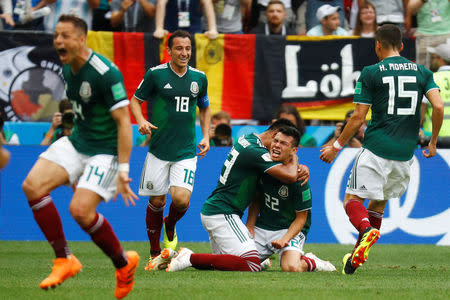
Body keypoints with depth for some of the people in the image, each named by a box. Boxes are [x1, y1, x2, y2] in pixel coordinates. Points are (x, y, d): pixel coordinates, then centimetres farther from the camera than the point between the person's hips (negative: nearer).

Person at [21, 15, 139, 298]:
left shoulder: (105, 73, -21)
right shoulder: (68, 69, 6)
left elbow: (123, 121, -21)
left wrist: (123, 171, -25)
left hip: (105, 150, -8)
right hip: (76, 142, 8)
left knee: (80, 209, -22)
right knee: (33, 185, -11)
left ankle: (124, 264, 3)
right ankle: (64, 260, -1)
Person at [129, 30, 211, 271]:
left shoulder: (199, 78, 6)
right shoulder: (155, 74, -4)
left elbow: (204, 107, 23)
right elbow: (135, 100, 6)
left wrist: (206, 136, 11)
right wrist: (141, 121, -13)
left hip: (186, 151, 1)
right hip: (159, 149, -1)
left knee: (181, 199, -15)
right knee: (156, 201, 2)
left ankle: (170, 227, 20)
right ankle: (155, 253, 20)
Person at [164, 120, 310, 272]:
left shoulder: (247, 138, 12)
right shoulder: (255, 151, -18)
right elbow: (290, 176, -24)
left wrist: (300, 168, 7)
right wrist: (294, 159, -1)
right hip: (223, 214, -11)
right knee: (252, 265, -19)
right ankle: (192, 259, -16)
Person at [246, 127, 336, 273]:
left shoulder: (298, 179, -19)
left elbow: (301, 218, -12)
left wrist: (285, 239, -26)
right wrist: (249, 228, 2)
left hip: (290, 229, -5)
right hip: (262, 227, 5)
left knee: (292, 268, -32)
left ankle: (309, 262, 5)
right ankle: (264, 260, 24)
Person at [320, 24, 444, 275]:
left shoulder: (371, 73, -1)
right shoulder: (422, 72, 9)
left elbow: (358, 117, -3)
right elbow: (438, 106, -4)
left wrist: (336, 147, 8)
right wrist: (433, 142, 9)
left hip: (376, 149, -4)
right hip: (406, 152, 4)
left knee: (353, 199, 1)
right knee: (380, 201, 20)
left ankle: (367, 230, -31)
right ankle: (358, 255, 16)